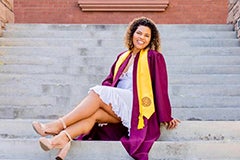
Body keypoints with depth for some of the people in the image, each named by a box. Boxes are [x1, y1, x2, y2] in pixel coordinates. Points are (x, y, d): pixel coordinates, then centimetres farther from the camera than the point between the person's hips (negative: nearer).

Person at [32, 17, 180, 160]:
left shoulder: (154, 58, 5)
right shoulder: (123, 57, 21)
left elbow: (161, 88, -1)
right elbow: (110, 80, 15)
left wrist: (166, 117, -4)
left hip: (137, 106, -5)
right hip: (119, 107, 5)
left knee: (99, 92, -26)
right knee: (93, 114, -26)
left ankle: (59, 125, -32)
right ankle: (63, 138, -46)